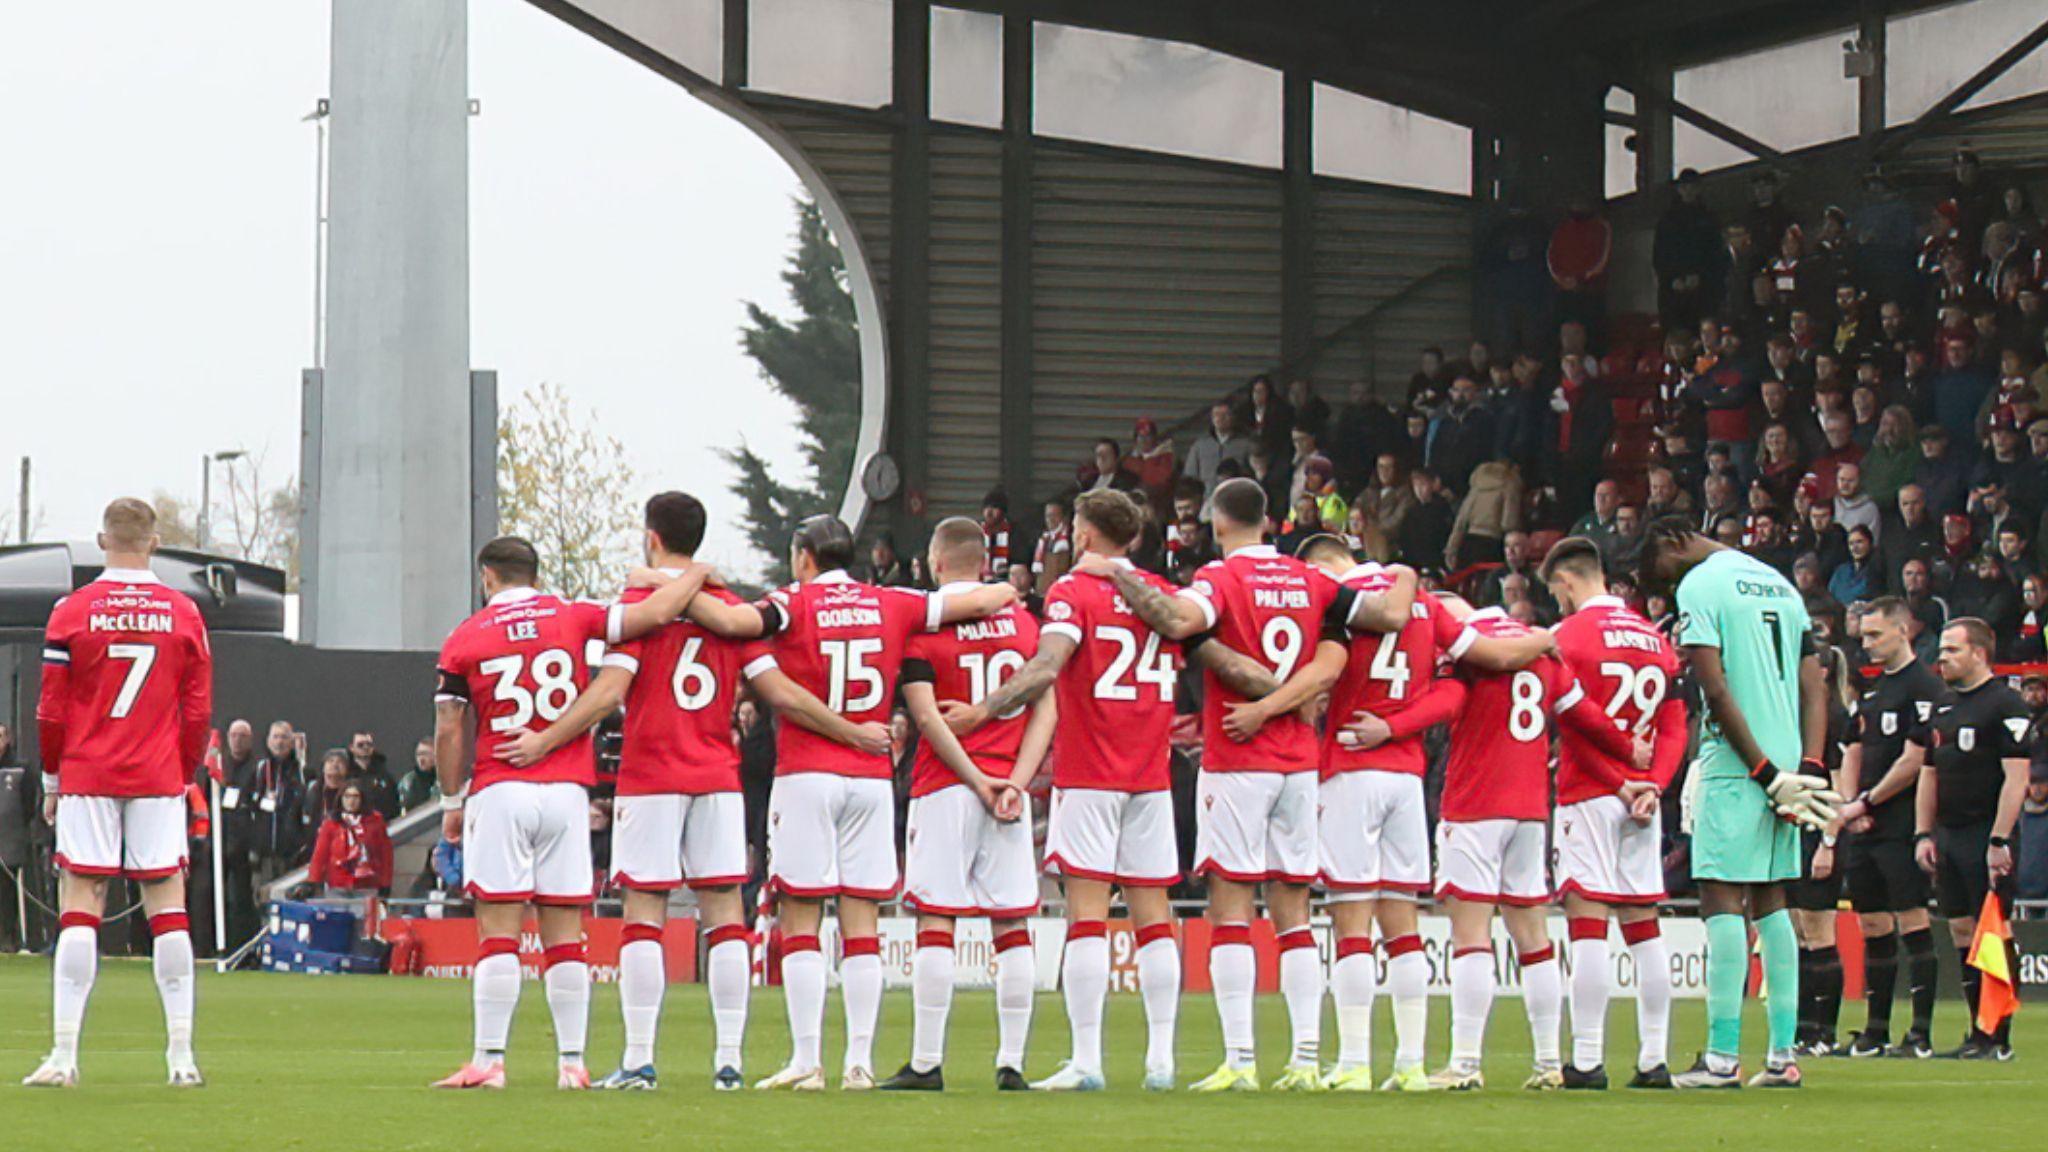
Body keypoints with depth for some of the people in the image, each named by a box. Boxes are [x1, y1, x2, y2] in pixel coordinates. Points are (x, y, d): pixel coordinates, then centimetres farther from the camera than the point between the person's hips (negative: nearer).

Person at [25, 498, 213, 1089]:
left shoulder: (73, 611, -3)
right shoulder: (183, 613, 2)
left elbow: (51, 711, 0)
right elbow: (198, 712, 4)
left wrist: (52, 779, 11)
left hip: (87, 779, -1)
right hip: (159, 778, 1)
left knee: (79, 911, -1)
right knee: (167, 907, 3)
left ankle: (64, 1055, -7)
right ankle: (182, 1054, 0)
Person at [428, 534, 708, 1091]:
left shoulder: (465, 639, 2)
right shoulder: (572, 617, 4)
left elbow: (448, 732, 2)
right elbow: (655, 613, -2)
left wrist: (452, 803, 11)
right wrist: (697, 575, 17)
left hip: (498, 792, -2)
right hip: (566, 792, 2)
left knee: (498, 933, -3)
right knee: (564, 936, 5)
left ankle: (488, 1060, -7)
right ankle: (571, 1061, 3)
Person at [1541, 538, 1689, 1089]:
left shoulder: (1570, 635, -7)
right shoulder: (1655, 637, 12)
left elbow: (1574, 726, -12)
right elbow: (1675, 728, 8)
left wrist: (1620, 786, -8)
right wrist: (1651, 786, -1)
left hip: (1588, 798, -6)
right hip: (1642, 800, 6)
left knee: (1587, 926, -7)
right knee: (1643, 927, 9)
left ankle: (1587, 1060, -10)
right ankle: (1654, 1059, 9)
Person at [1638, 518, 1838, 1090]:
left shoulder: (1699, 586, -6)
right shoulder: (1780, 585, 18)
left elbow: (1716, 690, -14)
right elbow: (1814, 689, 13)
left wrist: (1766, 771, -13)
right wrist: (1809, 768, 5)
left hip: (1735, 763, -7)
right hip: (1783, 760, 7)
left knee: (1722, 900, -7)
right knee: (1769, 903, 12)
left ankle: (1723, 1057, -12)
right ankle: (1783, 1055, 10)